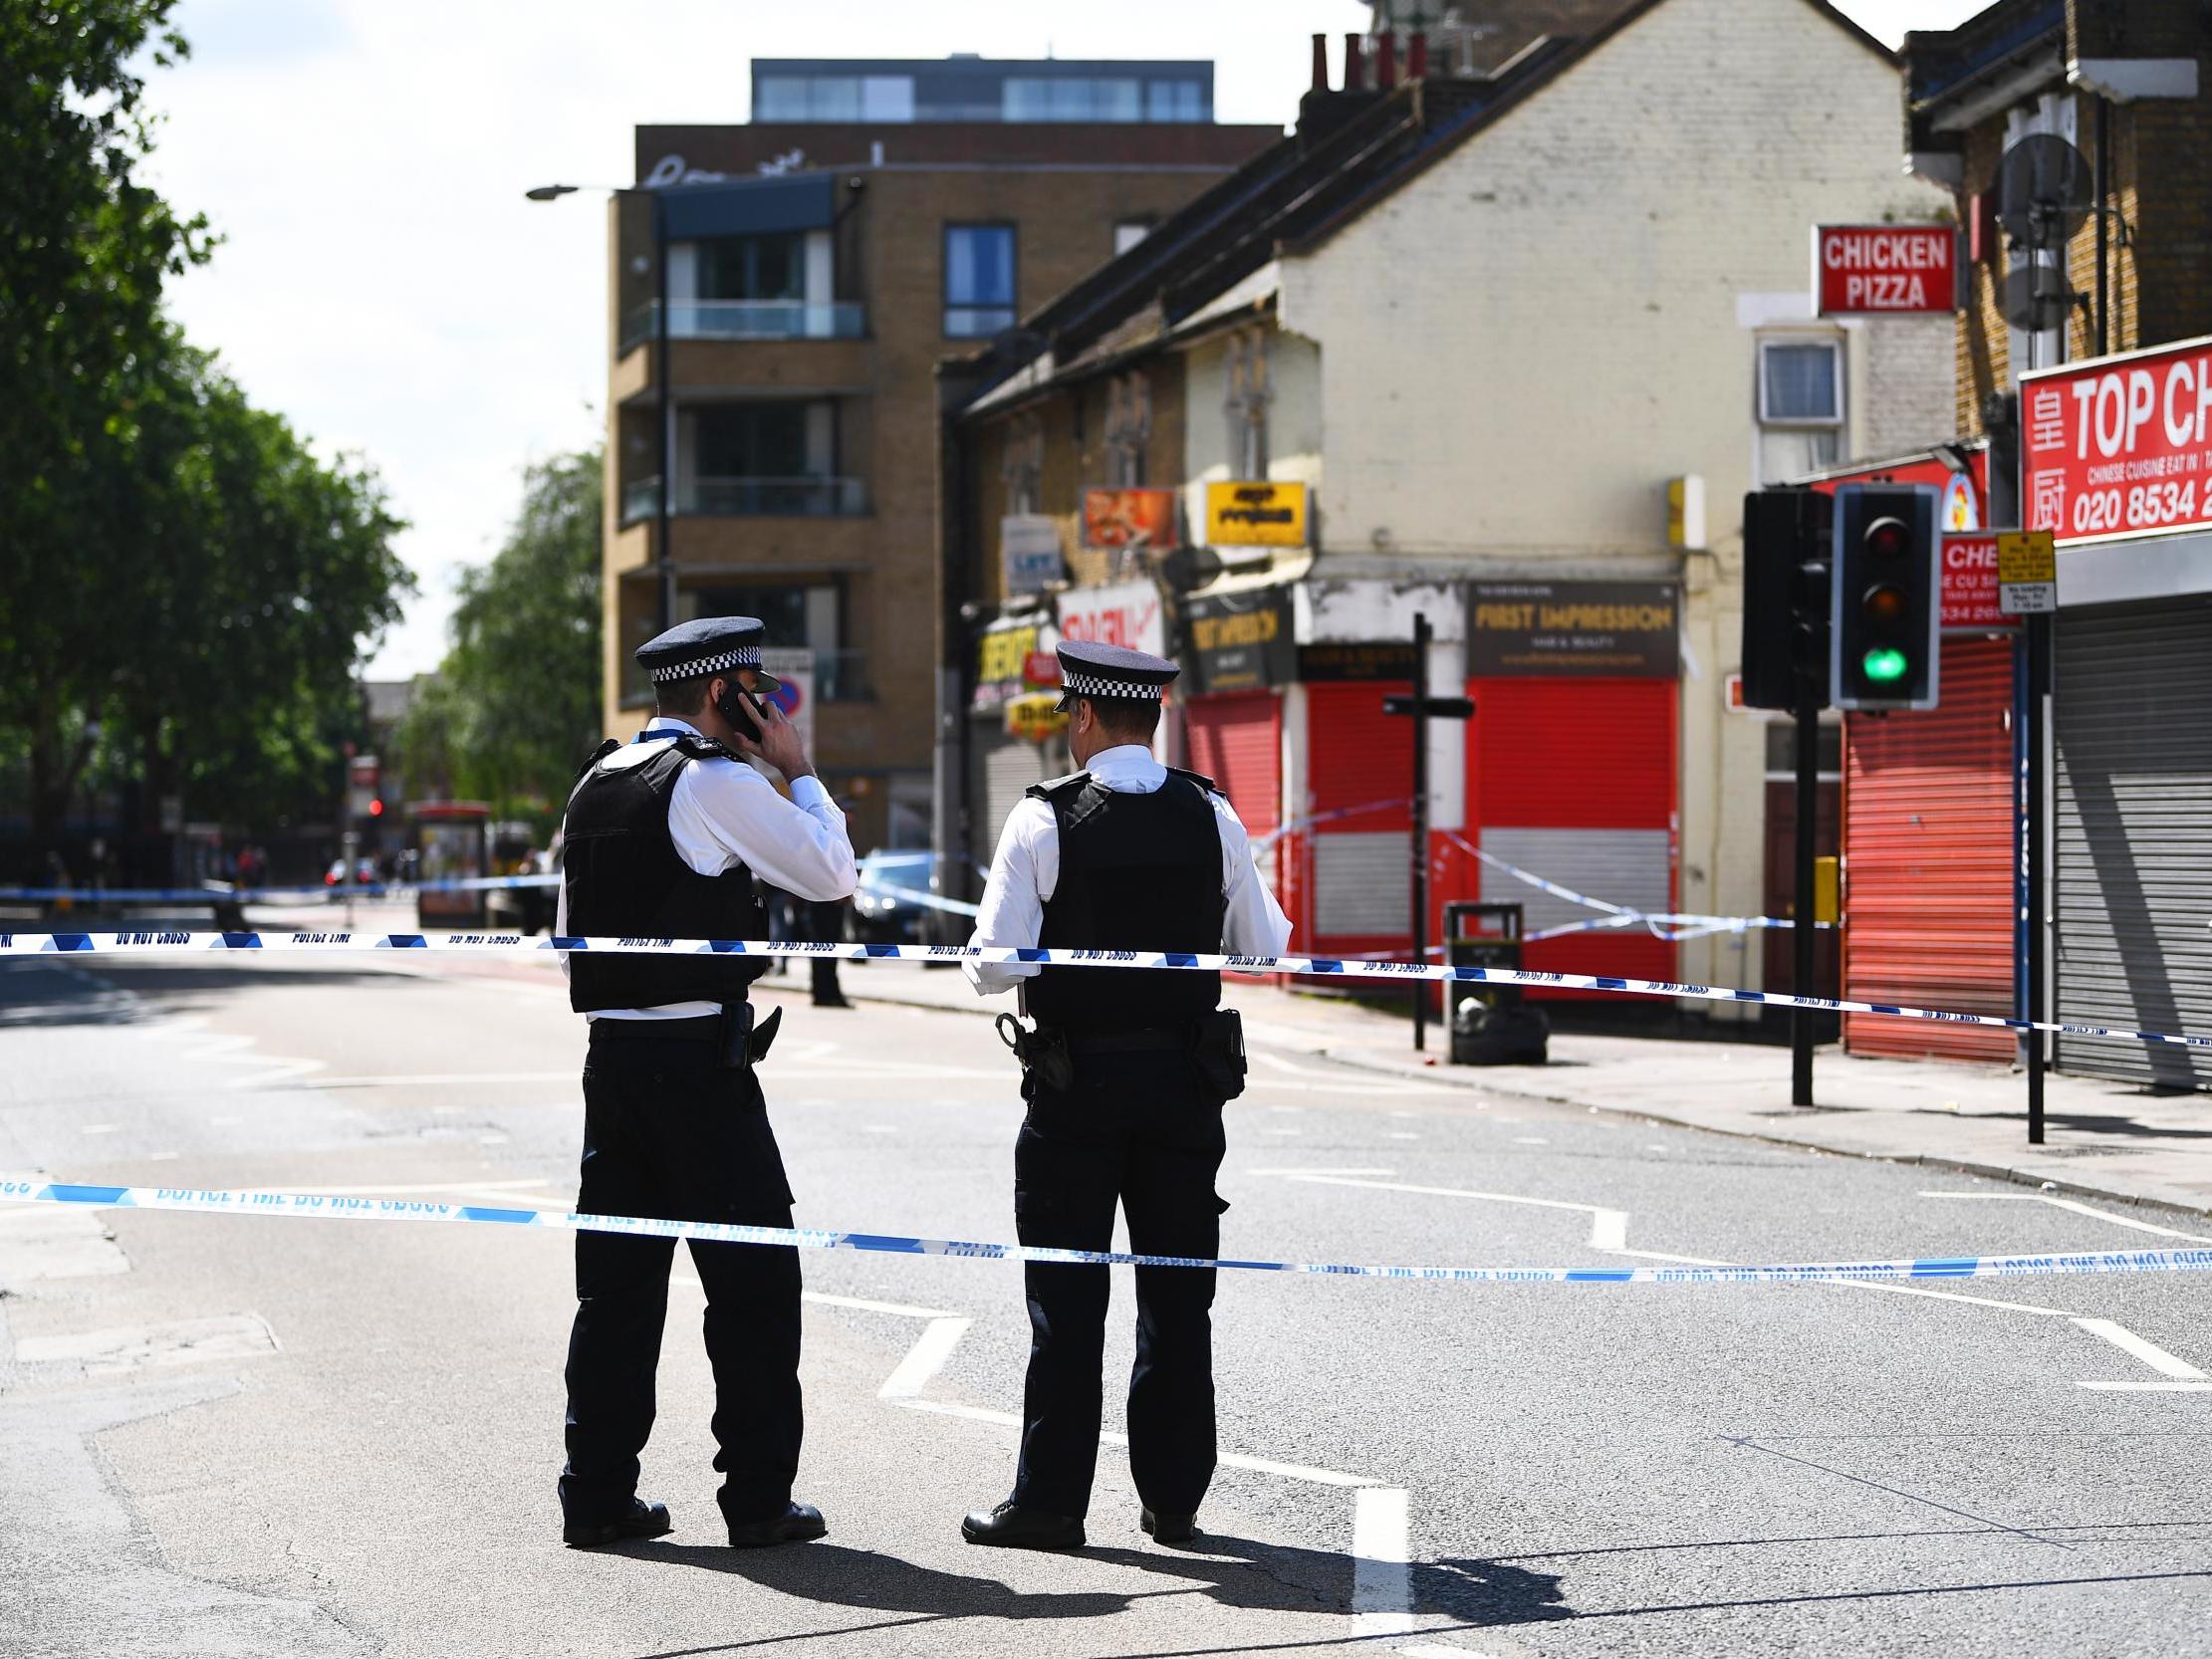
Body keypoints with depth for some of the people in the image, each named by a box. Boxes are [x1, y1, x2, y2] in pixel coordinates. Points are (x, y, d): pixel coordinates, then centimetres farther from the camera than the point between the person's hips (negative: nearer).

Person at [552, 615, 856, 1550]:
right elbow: (832, 873, -6)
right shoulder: (716, 781, -11)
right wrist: (798, 770, 4)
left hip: (611, 1052, 8)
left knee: (618, 1278, 10)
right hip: (698, 1054, -7)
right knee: (753, 1277, -1)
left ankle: (597, 1493, 10)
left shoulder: (597, 782, 14)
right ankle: (759, 1498, 0)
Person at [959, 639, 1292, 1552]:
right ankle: (1173, 1496, 12)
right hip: (1186, 1079, 3)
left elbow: (996, 966, -13)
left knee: (1067, 1299, 2)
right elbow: (1266, 948, 7)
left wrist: (988, 965, 10)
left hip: (1076, 1081, -3)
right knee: (1178, 1294, 9)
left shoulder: (1045, 818, -10)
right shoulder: (1212, 817, 0)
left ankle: (1051, 1500, 4)